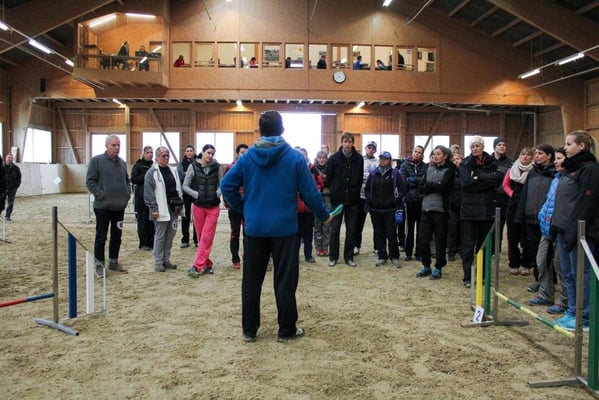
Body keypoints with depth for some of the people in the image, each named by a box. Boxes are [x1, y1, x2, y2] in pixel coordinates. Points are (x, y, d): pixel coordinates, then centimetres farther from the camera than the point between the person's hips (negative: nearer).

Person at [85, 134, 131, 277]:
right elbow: (90, 181, -9)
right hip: (103, 206, -6)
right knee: (101, 237, 1)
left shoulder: (122, 163, 11)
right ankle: (99, 264, 11)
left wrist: (127, 194, 8)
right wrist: (101, 195, -14)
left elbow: (127, 181, 22)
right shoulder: (97, 161, -6)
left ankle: (113, 262, 25)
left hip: (120, 206, 6)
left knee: (117, 236, 13)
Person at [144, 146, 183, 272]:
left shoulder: (173, 170, 14)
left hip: (174, 208, 6)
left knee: (170, 235, 10)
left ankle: (166, 260, 21)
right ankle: (158, 262, 9)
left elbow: (178, 188, 18)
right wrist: (153, 208, -14)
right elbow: (148, 192, -9)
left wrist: (181, 204, 13)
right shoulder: (152, 172, -5)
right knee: (160, 236, 0)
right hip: (162, 209, -6)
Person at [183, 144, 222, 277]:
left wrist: (217, 194, -10)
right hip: (198, 206, 1)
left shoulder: (217, 167, 0)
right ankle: (207, 264, 18)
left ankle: (197, 266, -3)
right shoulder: (193, 166, -1)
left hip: (213, 207, 0)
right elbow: (185, 186, 2)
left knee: (206, 237, -5)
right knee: (201, 237, 6)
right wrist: (197, 194, -11)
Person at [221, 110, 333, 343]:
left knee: (251, 280, 12)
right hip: (284, 227, -2)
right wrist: (324, 215, 9)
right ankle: (286, 330, 17)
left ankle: (249, 330, 21)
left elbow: (227, 186, -2)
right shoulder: (295, 157, -6)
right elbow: (310, 192, -6)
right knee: (285, 280, 8)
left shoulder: (247, 157, 0)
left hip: (254, 227, 2)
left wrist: (243, 209, 12)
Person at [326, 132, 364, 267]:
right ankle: (333, 257, 14)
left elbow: (360, 178, 8)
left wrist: (355, 191, 8)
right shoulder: (334, 158, -6)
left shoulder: (358, 159, 0)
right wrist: (334, 190, 5)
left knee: (351, 229, 7)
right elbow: (329, 178, 0)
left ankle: (349, 256, 18)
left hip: (353, 200, 2)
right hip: (337, 199, -2)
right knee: (335, 229, 4)